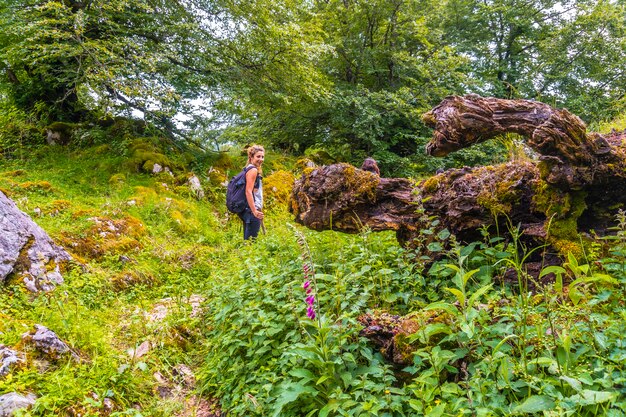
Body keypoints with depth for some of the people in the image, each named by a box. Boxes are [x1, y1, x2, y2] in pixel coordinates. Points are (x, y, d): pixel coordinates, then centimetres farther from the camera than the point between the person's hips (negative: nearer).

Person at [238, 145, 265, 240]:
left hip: (248, 211, 10)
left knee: (247, 239, 14)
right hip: (251, 211, -10)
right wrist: (254, 211, -23)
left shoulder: (249, 169, 18)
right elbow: (248, 192, -19)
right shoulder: (253, 170, -10)